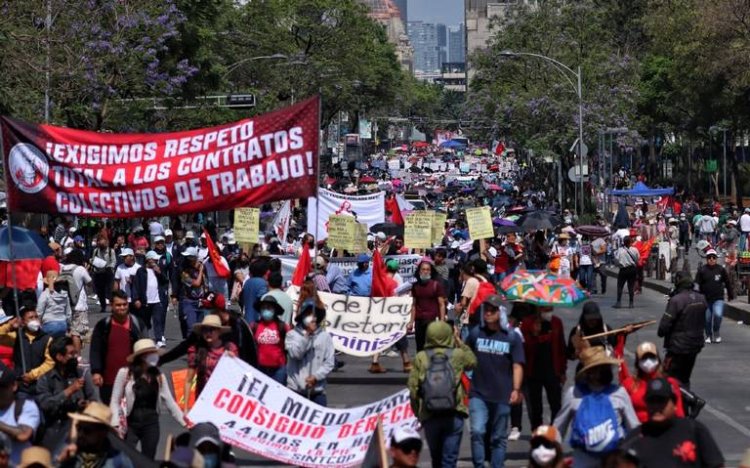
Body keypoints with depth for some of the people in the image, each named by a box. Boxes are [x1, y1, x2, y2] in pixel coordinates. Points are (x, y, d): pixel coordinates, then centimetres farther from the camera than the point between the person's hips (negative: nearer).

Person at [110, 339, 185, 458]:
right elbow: (115, 401, -4)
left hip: (151, 423, 3)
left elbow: (170, 402, 6)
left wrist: (185, 422, 0)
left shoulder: (159, 376, 5)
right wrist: (116, 424, -14)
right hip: (130, 423, -3)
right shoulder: (125, 373, -6)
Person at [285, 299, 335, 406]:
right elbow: (295, 353, -13)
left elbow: (329, 363, 1)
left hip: (317, 390, 1)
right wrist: (307, 334, -14)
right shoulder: (292, 334, 1)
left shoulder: (325, 336, 3)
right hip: (295, 389, -1)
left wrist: (316, 376, -11)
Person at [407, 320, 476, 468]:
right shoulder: (457, 354, -2)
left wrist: (418, 413, 9)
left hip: (429, 416, 1)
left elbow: (412, 388, -3)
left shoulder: (420, 358, -1)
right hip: (454, 414, -1)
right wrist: (459, 341, 24)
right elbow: (472, 362, 21)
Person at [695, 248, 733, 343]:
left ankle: (716, 332, 3)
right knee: (707, 319, 8)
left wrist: (731, 295, 17)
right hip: (706, 299, 1)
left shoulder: (721, 269, 1)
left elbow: (727, 283, 12)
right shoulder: (702, 270, -2)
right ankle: (709, 336, 29)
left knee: (718, 314, -21)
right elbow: (697, 284, -1)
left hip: (718, 299, -1)